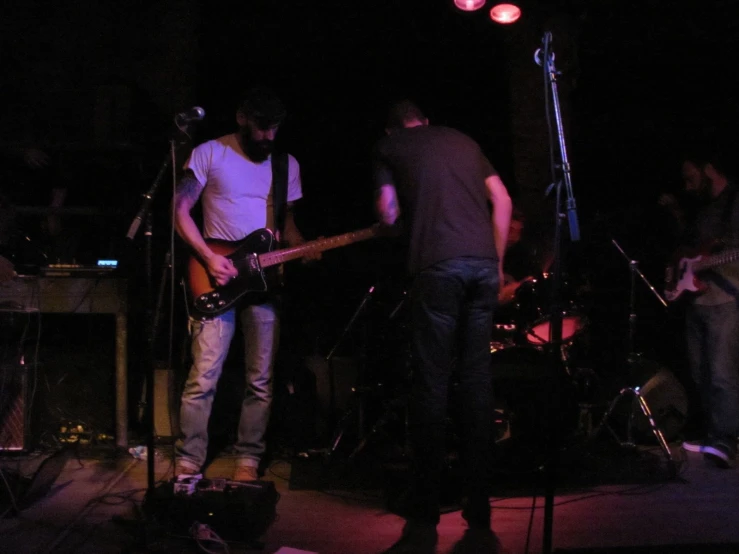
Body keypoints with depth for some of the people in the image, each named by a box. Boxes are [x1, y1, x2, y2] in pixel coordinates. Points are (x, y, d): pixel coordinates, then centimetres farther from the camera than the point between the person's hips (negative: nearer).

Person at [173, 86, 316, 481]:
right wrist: (209, 257, -12)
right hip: (218, 277, -3)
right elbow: (180, 211, -1)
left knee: (261, 381, 4)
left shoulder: (287, 165, 14)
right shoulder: (210, 154, 2)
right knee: (204, 377, -8)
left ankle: (248, 462, 15)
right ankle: (187, 463, 1)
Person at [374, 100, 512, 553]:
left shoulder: (389, 147, 16)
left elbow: (388, 215, 9)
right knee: (478, 382, 6)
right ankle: (479, 517, 9)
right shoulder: (464, 140, 26)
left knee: (432, 385, -4)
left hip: (439, 265, -4)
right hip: (484, 263, 4)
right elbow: (502, 200, 17)